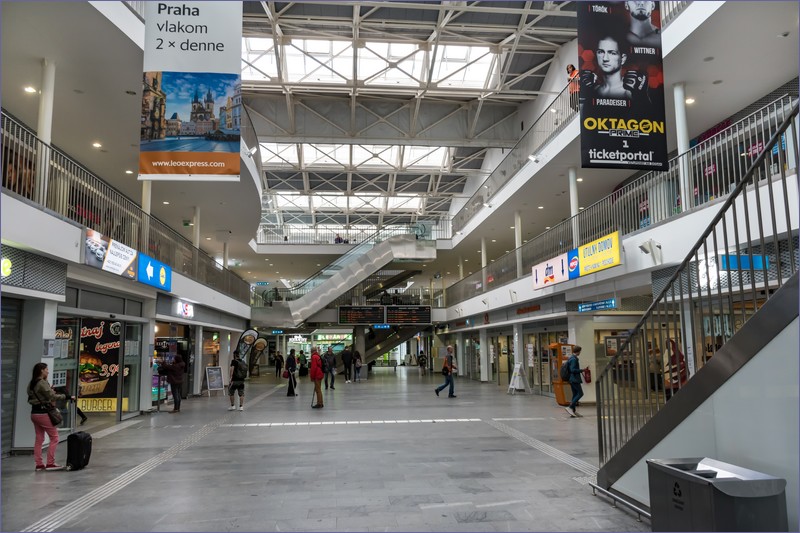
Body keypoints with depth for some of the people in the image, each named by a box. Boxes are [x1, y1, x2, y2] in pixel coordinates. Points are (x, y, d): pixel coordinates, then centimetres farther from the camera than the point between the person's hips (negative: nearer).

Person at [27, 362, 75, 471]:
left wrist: (51, 391, 3)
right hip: (43, 413, -9)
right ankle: (50, 463, 1)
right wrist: (68, 397, -20)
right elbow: (53, 397, -22)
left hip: (34, 413, 9)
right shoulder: (42, 383, -16)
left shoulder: (32, 384, 11)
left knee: (39, 439, 13)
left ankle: (39, 464, 15)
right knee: (54, 437, 0)